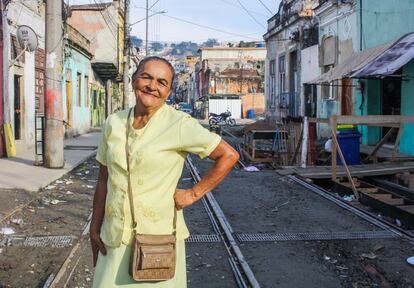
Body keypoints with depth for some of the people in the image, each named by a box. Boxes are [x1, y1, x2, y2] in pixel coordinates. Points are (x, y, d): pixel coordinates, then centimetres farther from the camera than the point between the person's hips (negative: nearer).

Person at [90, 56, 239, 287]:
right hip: (114, 237, 4)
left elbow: (229, 156, -7)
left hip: (158, 235, -4)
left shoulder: (179, 124, -10)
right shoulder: (114, 123, 4)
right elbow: (104, 179, 11)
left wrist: (193, 194, -8)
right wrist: (95, 227, 11)